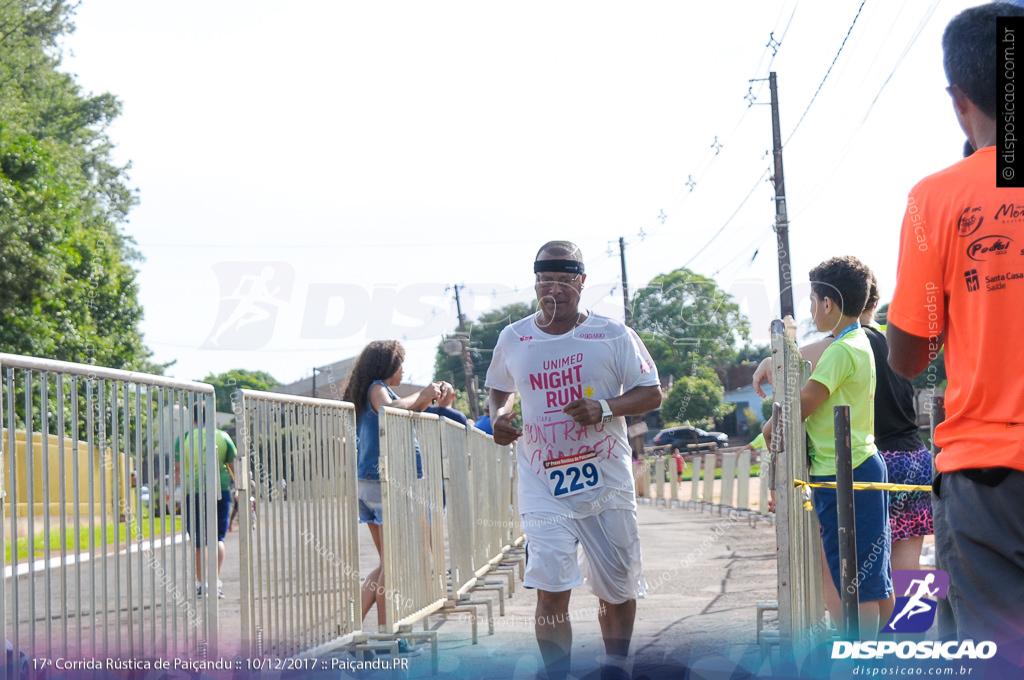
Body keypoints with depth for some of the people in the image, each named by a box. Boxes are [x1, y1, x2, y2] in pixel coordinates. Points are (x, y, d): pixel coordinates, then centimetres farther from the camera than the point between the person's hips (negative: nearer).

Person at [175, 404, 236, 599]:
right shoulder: (223, 437, 4)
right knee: (218, 537, 3)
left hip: (193, 493, -1)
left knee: (198, 540, 9)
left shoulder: (184, 438, 0)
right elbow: (235, 467, 7)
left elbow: (177, 469, -5)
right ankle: (216, 579, -15)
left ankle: (200, 583, 15)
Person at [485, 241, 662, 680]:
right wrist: (499, 415, 0)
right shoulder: (512, 340, 6)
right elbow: (501, 389, 23)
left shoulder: (613, 336, -1)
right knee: (550, 591, -12)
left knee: (617, 587, 10)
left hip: (606, 483, 0)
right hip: (543, 488, 0)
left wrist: (605, 408, -18)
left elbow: (651, 394, 0)